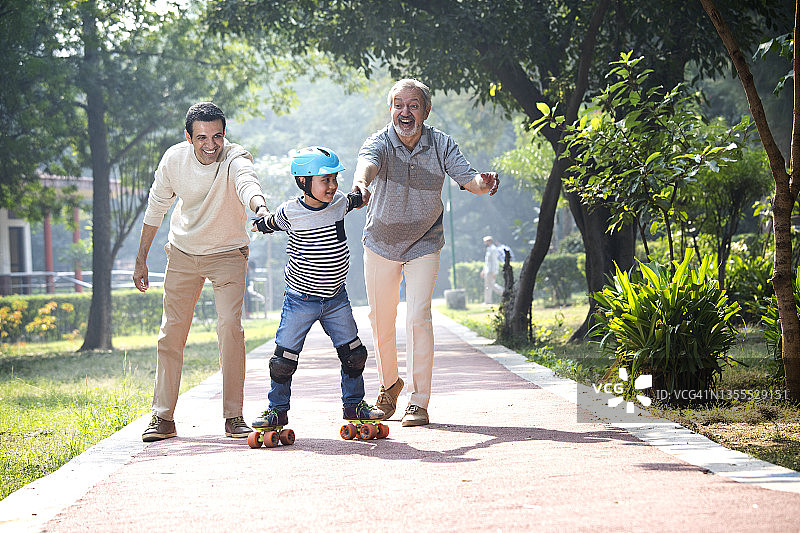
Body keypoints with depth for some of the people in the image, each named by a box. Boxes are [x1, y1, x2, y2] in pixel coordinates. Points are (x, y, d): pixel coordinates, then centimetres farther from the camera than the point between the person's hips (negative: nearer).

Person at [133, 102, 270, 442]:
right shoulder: (174, 159, -13)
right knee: (171, 332, 2)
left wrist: (260, 208, -73)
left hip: (228, 254, -3)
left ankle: (233, 417, -8)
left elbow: (247, 184, -50)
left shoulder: (235, 159, -25)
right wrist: (141, 259, 5)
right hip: (183, 254, 3)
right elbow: (156, 208, 2)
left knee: (230, 327, -17)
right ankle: (163, 418, 11)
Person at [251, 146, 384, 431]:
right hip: (300, 298, -3)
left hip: (336, 298, 3)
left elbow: (357, 199, 21)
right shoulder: (290, 212, -13)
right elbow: (273, 222, 10)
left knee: (354, 353, 5)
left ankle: (353, 404, 23)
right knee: (284, 358, -2)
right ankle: (277, 409, 15)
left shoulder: (340, 202, -3)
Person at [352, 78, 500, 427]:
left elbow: (468, 179, -20)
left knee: (418, 317, -14)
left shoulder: (441, 145, -13)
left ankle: (419, 401, -10)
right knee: (380, 319, 10)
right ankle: (389, 383, 36)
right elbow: (368, 162, -42)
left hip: (424, 245, -1)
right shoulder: (379, 143, -19)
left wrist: (483, 183, -46)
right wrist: (361, 182, -66)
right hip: (380, 245, 1)